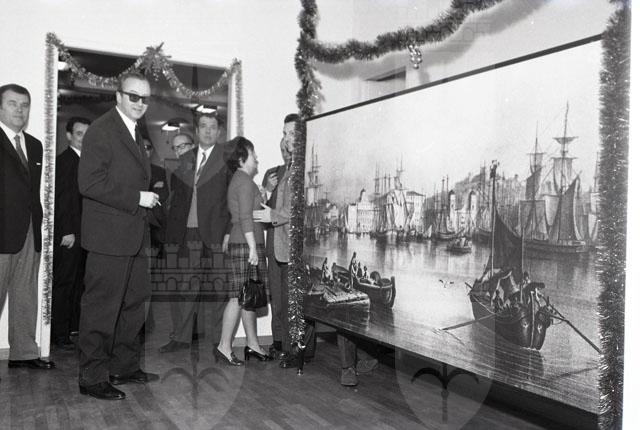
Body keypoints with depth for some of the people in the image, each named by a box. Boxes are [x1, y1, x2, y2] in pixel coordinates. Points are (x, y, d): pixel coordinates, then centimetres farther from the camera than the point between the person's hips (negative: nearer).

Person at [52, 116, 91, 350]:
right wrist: (68, 232, -17)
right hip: (68, 234, -7)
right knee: (63, 283, -1)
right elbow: (62, 199, -13)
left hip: (84, 233, 7)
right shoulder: (63, 160, -7)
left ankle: (75, 328, 19)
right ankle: (60, 334, 6)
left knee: (79, 284, 10)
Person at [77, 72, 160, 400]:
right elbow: (89, 182, -20)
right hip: (109, 237, -10)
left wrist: (149, 195, 13)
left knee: (135, 304, 16)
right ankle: (92, 378, 12)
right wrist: (137, 198, -20)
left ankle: (125, 367, 30)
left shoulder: (135, 133, 19)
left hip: (134, 235, 10)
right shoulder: (101, 130, -11)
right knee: (101, 308, -1)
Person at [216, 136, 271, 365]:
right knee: (239, 296, -7)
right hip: (245, 244, -10)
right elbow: (245, 217, -17)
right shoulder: (244, 181, -9)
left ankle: (252, 344, 17)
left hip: (243, 244, 10)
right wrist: (253, 247, -19)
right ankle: (224, 346, -2)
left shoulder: (238, 181, 21)